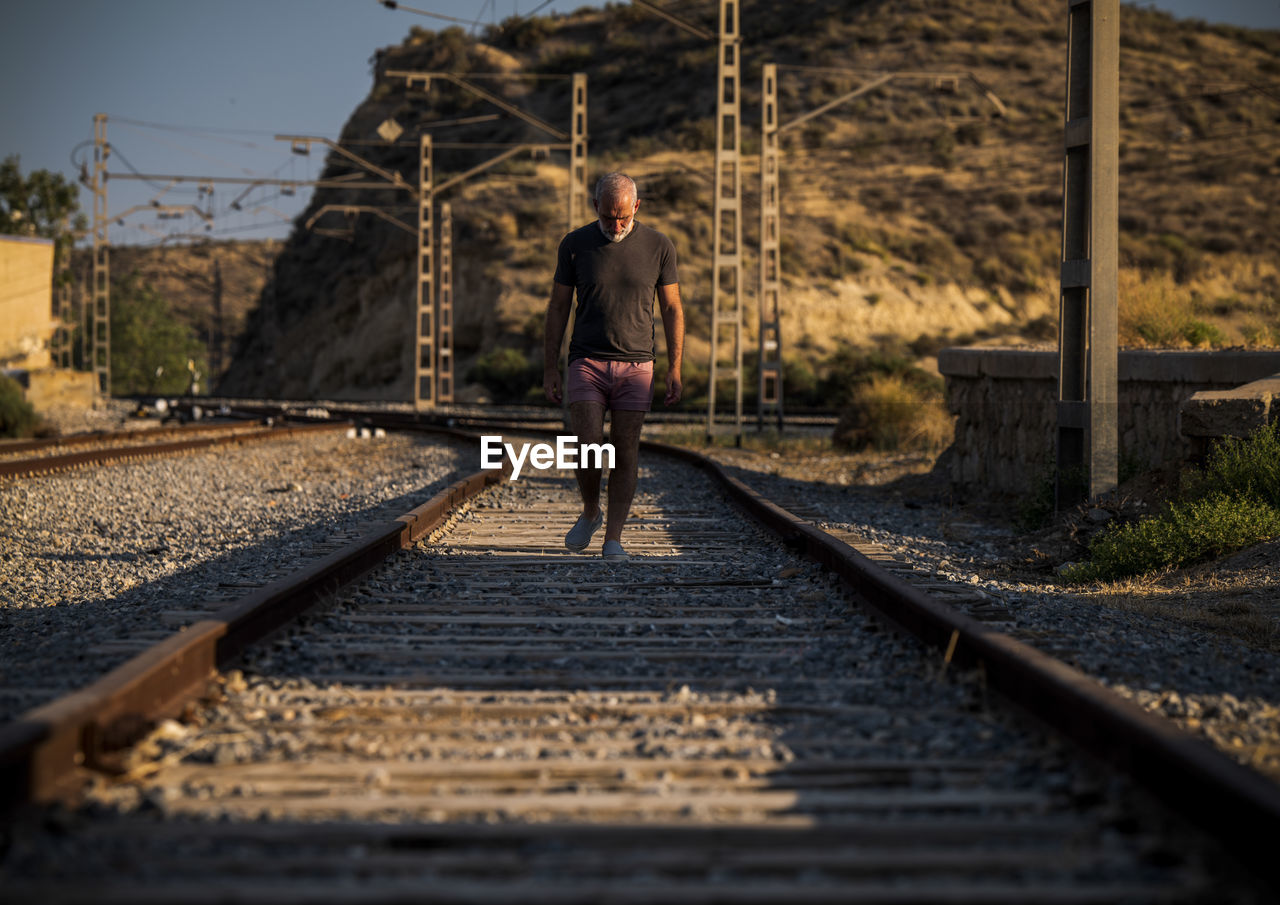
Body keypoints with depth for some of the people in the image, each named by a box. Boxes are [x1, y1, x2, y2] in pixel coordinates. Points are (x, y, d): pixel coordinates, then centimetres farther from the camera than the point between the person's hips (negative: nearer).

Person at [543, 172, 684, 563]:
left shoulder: (658, 247, -1)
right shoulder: (575, 245, -2)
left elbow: (672, 309, 5)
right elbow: (558, 307, 4)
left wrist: (675, 368, -2)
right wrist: (550, 369, 0)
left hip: (635, 366, 1)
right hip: (586, 365, 0)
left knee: (625, 455, 0)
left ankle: (613, 539, 7)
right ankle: (590, 512, 15)